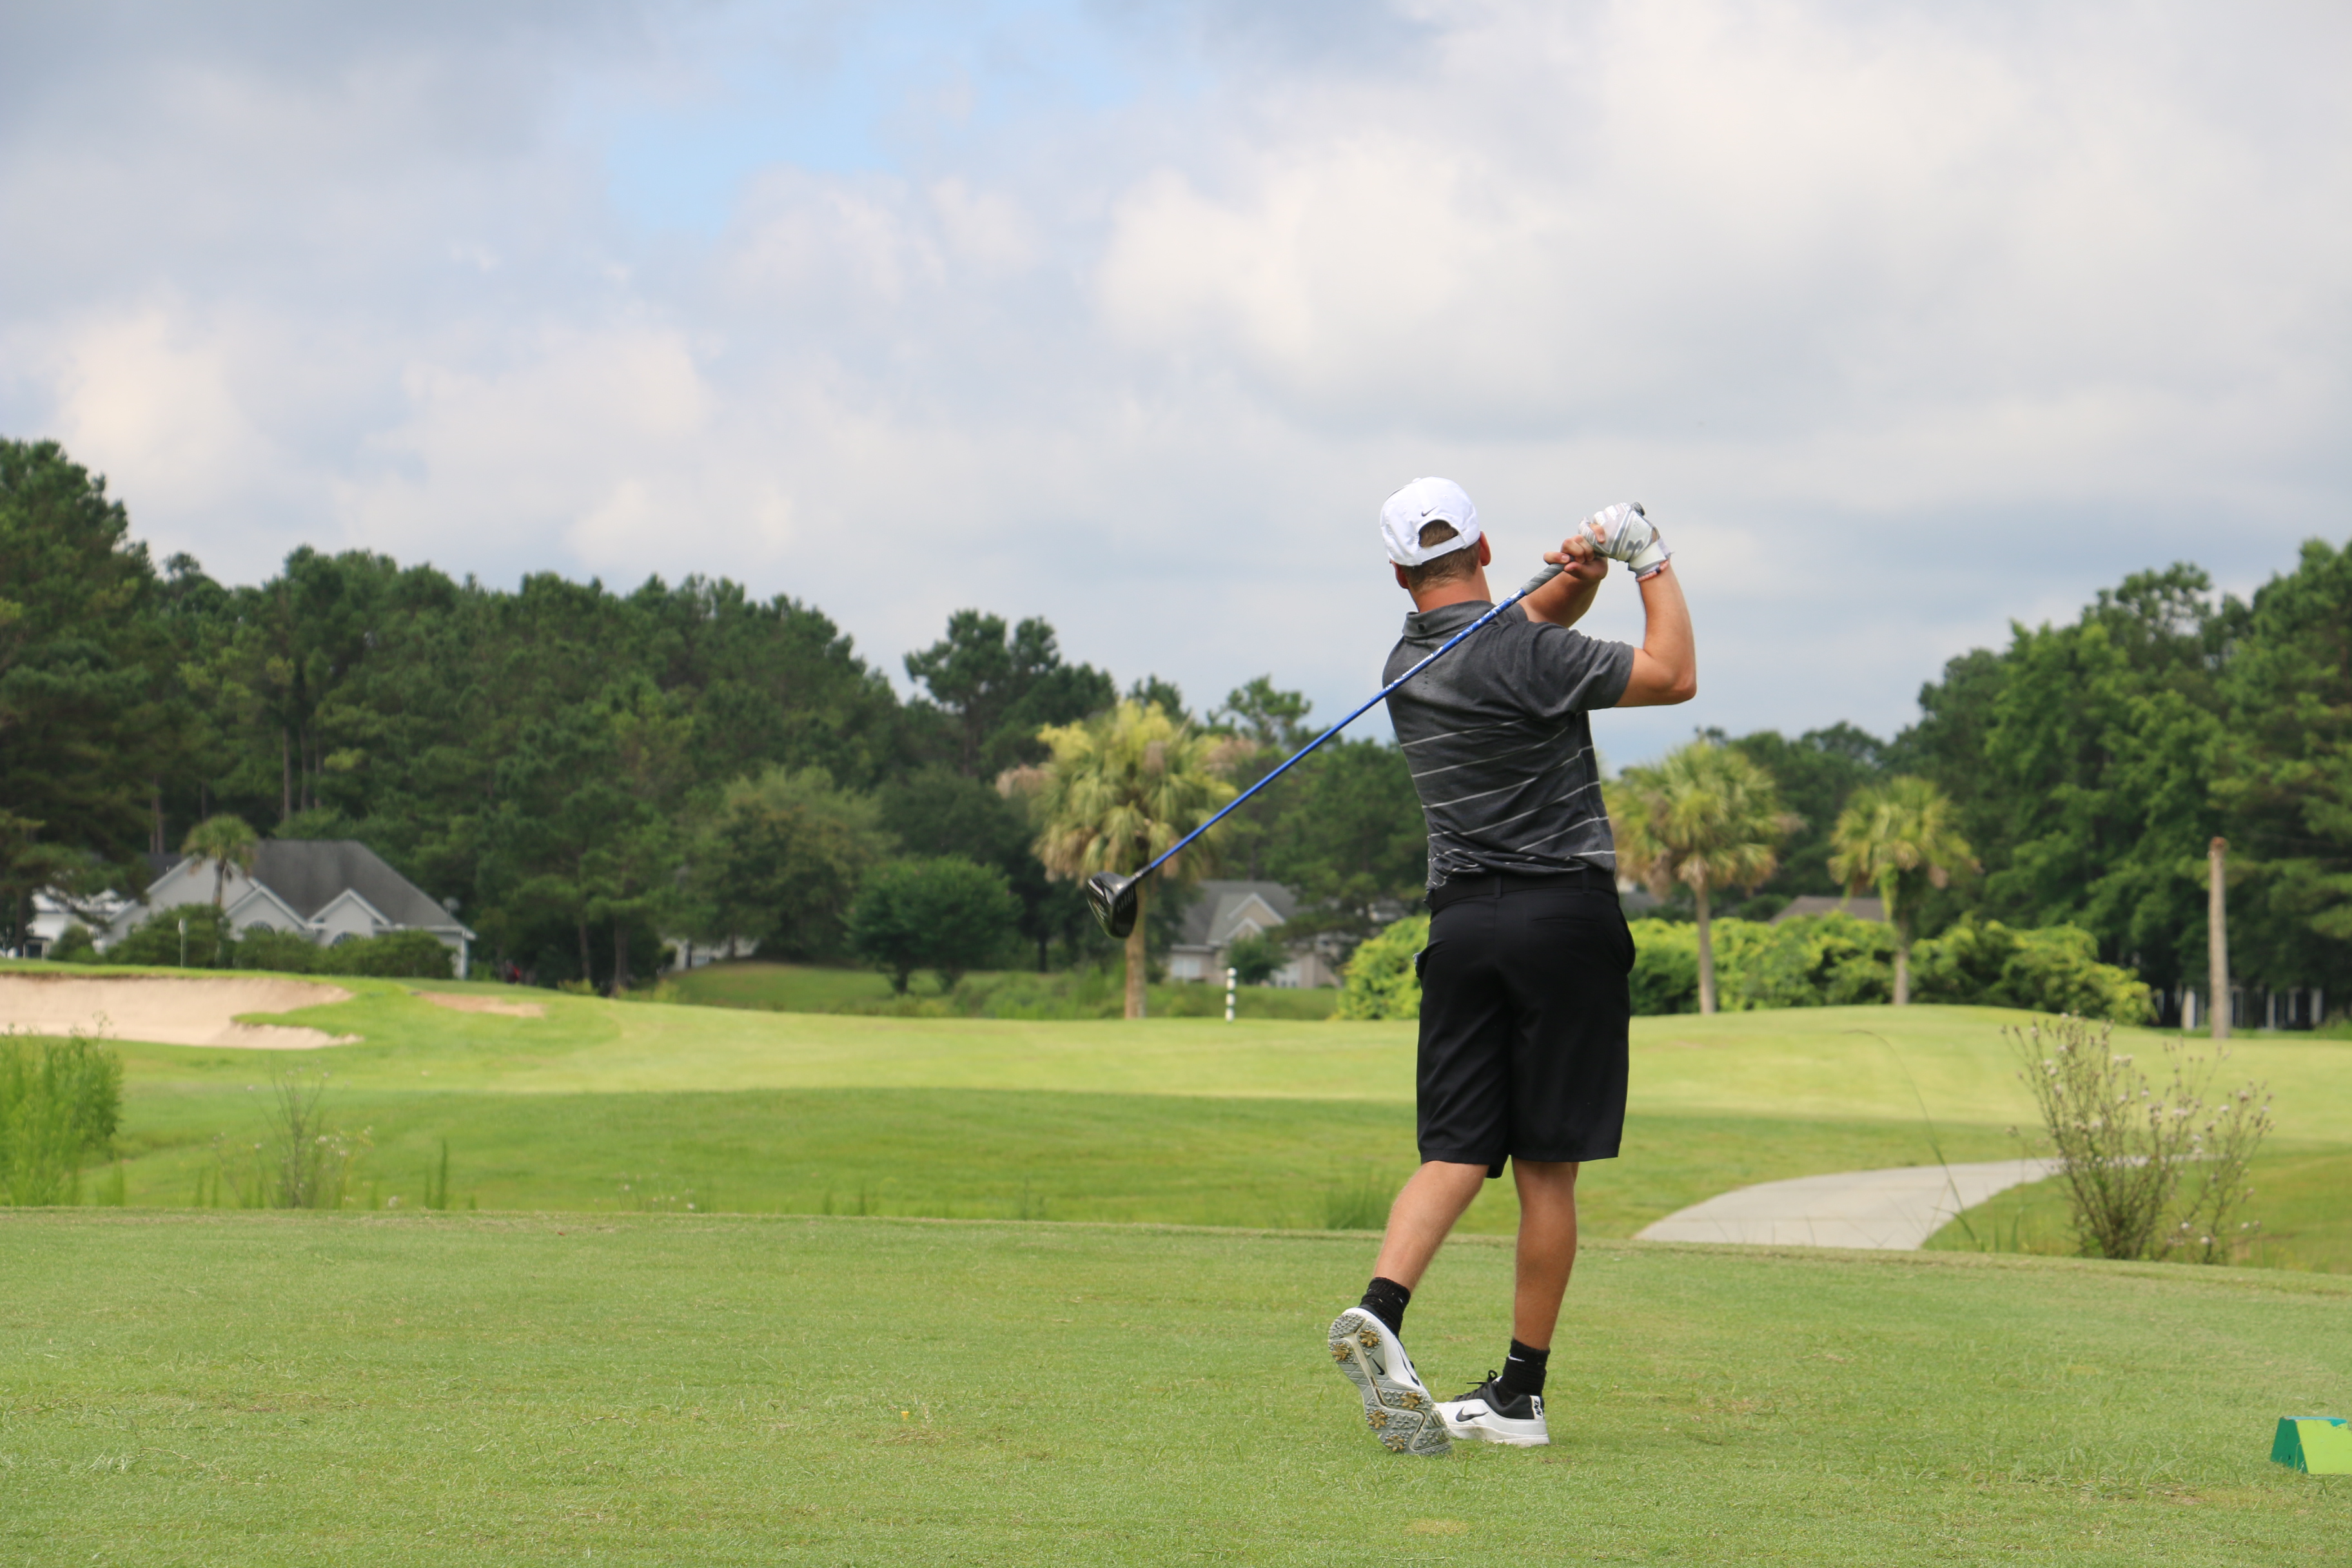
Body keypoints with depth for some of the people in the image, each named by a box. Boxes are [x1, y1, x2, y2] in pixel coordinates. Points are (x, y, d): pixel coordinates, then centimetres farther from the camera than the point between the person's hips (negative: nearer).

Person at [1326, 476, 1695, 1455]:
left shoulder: (1408, 664, 12)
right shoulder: (1522, 654, -10)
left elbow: (1537, 617, 23)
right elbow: (1672, 676, -5)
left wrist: (1580, 573, 2)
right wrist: (1650, 558, 4)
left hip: (1461, 922, 5)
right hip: (1563, 915, -5)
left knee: (1456, 1150, 1)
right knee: (1546, 1165, 1)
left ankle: (1382, 1307, -26)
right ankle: (1521, 1392, 4)